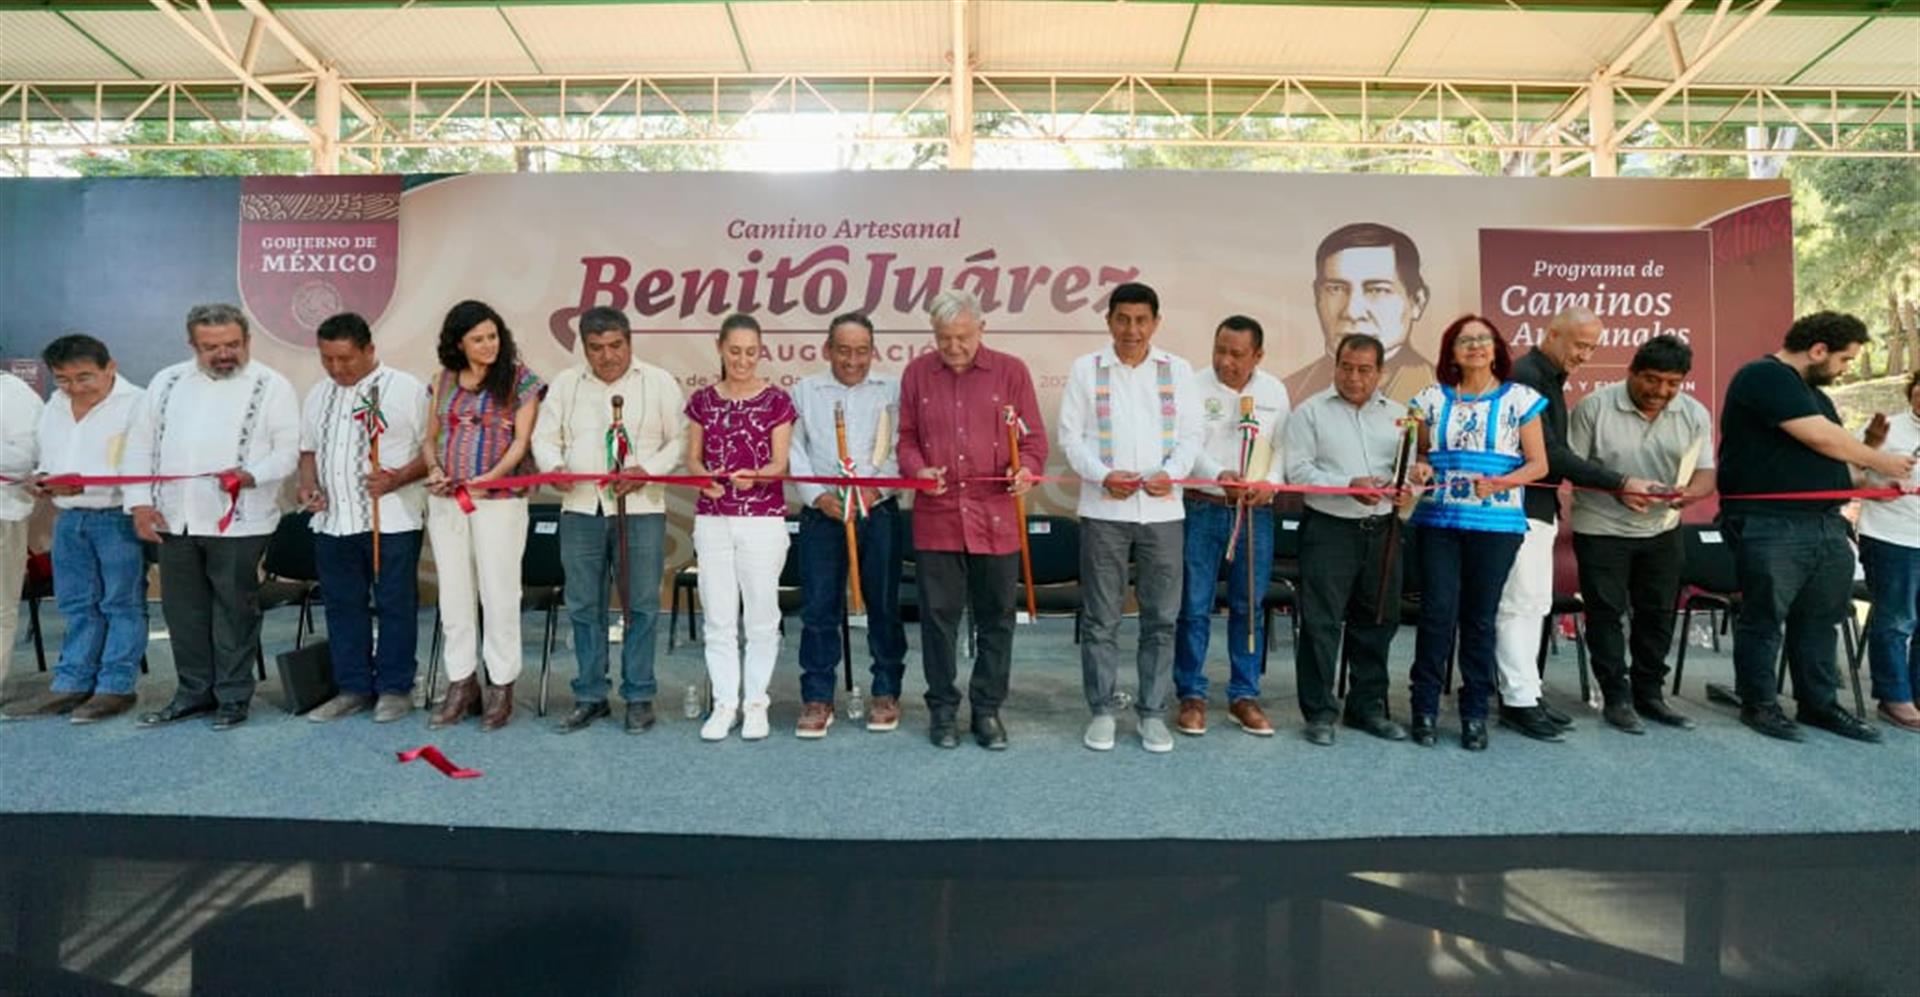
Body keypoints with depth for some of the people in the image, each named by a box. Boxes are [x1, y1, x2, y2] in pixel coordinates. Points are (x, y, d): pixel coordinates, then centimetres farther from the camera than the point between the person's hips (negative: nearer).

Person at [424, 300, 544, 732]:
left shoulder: (519, 379, -1)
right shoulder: (444, 380, 11)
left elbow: (521, 440, -7)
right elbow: (431, 437, 15)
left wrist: (493, 475, -20)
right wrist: (434, 468, -5)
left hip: (499, 500, -4)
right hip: (446, 500, 5)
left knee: (499, 593, 0)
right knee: (454, 593, 9)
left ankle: (501, 686, 10)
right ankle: (461, 684, 19)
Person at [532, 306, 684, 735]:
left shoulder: (659, 382, 4)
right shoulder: (565, 384, 12)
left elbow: (680, 439, 2)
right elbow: (545, 436, 12)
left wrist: (646, 471, -13)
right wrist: (554, 466, -9)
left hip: (641, 509, -2)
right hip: (581, 507, 3)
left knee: (641, 604, 0)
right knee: (584, 606, 7)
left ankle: (639, 697, 10)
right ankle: (590, 696, 19)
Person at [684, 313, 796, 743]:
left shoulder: (776, 401, -1)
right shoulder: (703, 400, 8)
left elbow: (780, 463, -5)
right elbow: (692, 458, 9)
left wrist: (755, 475, -26)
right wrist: (704, 475, -14)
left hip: (763, 520, -2)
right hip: (712, 520, 3)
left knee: (761, 616, 3)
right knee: (718, 617, 6)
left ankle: (755, 702, 16)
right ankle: (724, 703, 16)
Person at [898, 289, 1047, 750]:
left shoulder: (1010, 371, 2)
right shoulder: (917, 373, 6)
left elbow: (1033, 437, 3)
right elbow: (907, 437, 10)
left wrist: (1027, 468, -17)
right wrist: (918, 468, -10)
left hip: (995, 517, 0)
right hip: (936, 517, 1)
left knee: (996, 618, 8)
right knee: (939, 616, 7)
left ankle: (988, 709, 23)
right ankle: (942, 708, 22)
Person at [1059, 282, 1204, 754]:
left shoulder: (1178, 370, 8)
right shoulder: (1086, 368, 4)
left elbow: (1190, 434, 6)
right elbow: (1071, 435, 1)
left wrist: (1171, 473, -12)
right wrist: (1103, 476, -14)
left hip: (1162, 509, 2)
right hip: (1103, 509, -1)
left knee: (1161, 618, 6)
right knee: (1102, 618, 4)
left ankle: (1153, 712, 18)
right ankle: (1101, 710, 17)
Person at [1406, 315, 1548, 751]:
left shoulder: (1520, 399, 5)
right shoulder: (1433, 399, 9)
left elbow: (1538, 464, 3)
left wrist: (1499, 483, -14)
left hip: (1496, 522, -1)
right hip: (1438, 519, 1)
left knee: (1480, 617, 5)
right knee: (1437, 612, -5)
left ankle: (1475, 714, 16)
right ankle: (1425, 708, 7)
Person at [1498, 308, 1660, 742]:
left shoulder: (1550, 379, 15)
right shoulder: (1525, 376, -15)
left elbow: (1558, 454, 16)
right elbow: (1549, 454, -20)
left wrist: (1616, 489, 8)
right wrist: (1620, 483, -15)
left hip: (1541, 508, 10)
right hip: (1519, 509, -10)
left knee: (1535, 604, 13)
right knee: (1519, 604, -5)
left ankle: (1524, 691, 21)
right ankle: (1519, 701, 1)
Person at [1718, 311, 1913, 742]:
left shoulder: (1812, 391, 21)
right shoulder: (1766, 376, -10)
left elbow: (1827, 454, 25)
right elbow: (1821, 437, -15)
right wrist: (1878, 460, -2)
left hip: (1825, 524, 10)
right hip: (1770, 524, -10)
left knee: (1820, 618, 13)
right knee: (1764, 618, 0)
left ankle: (1818, 702, 23)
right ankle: (1758, 703, 10)